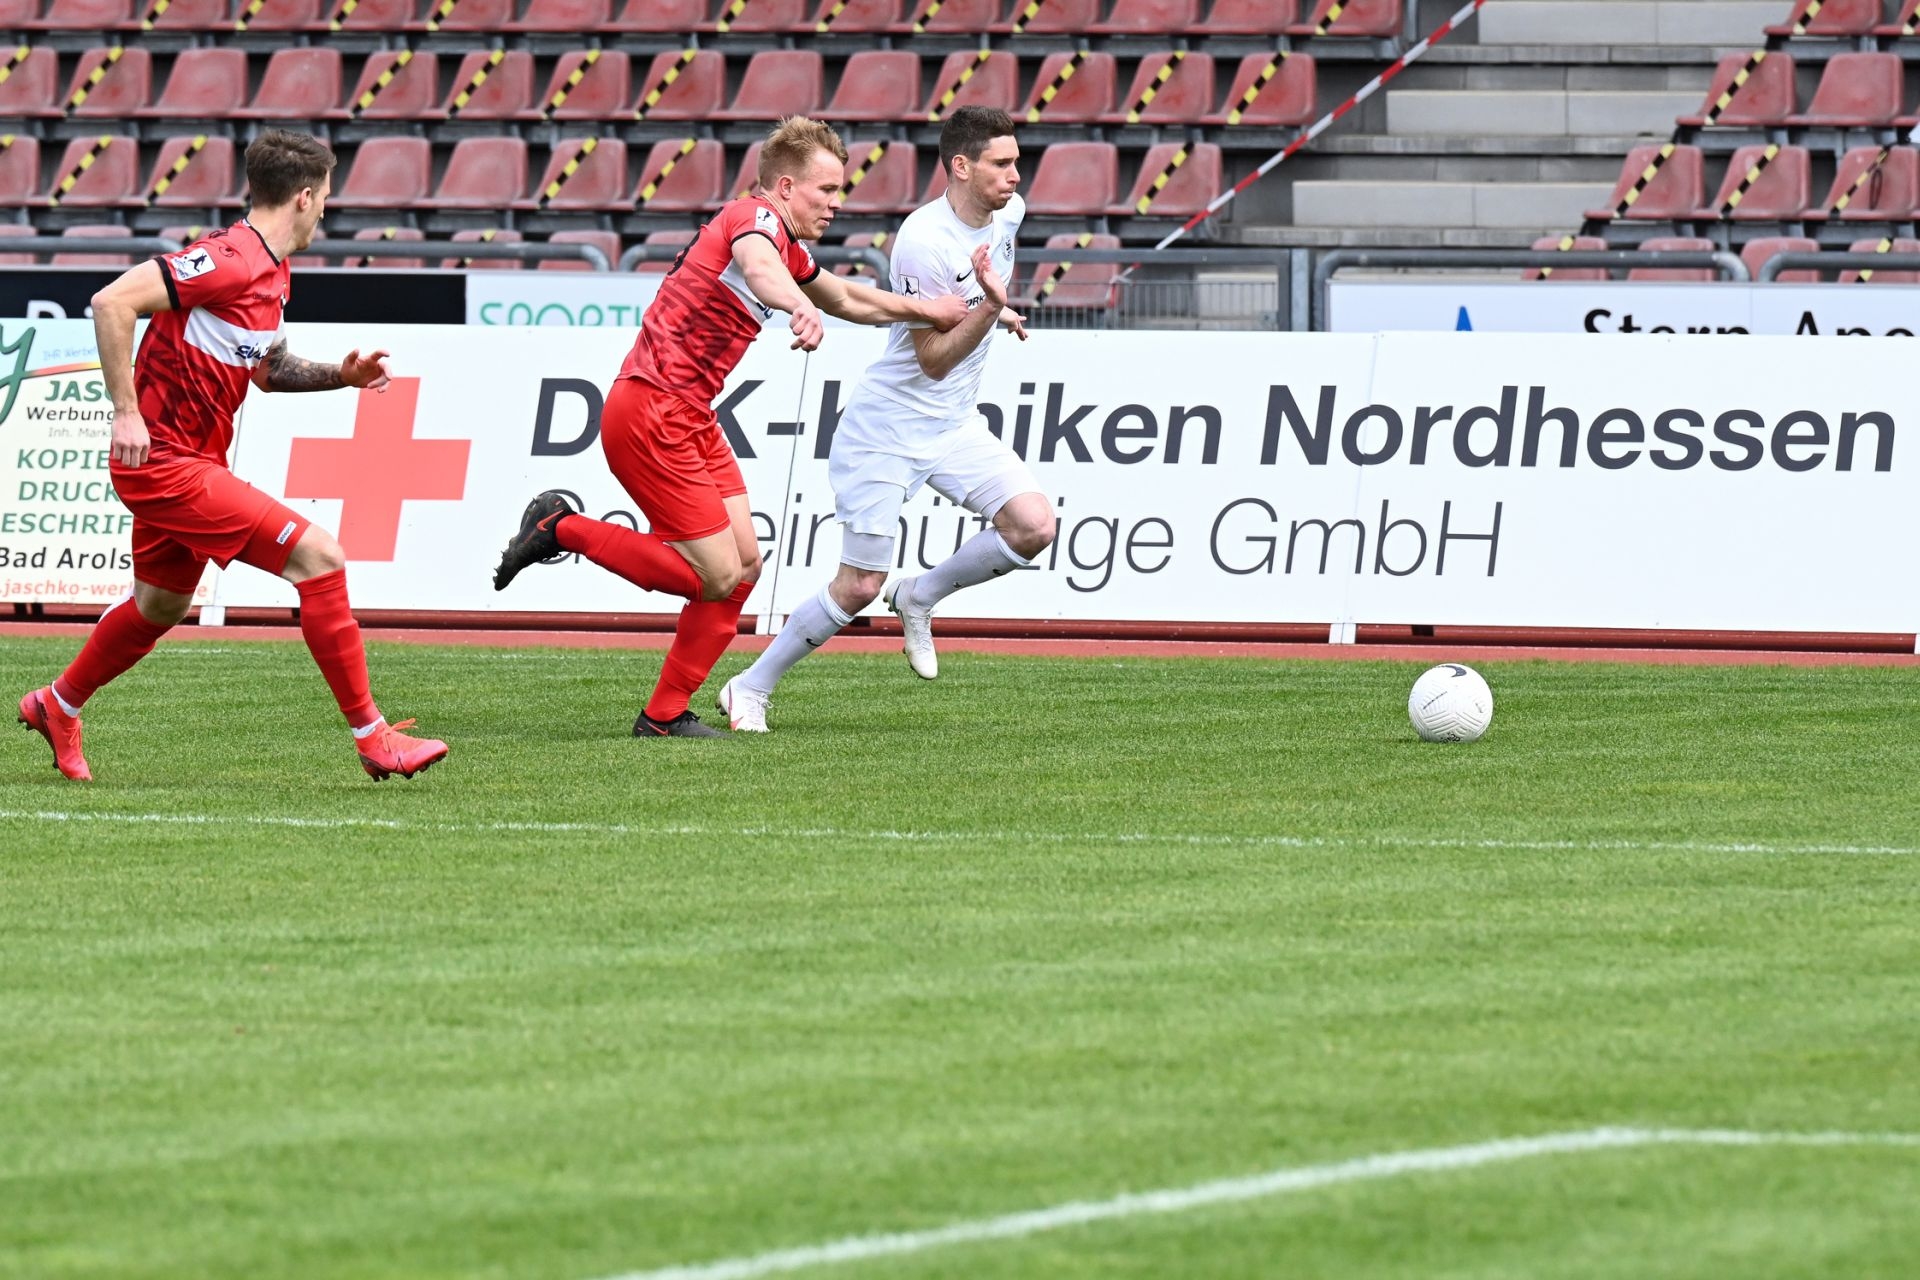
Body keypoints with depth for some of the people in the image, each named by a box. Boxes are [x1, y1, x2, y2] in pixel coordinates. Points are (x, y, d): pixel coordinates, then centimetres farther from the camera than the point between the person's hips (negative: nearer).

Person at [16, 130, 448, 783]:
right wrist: (127, 410, -26)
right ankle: (373, 738, -11)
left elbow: (266, 369, 25)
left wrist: (339, 375, 8)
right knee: (318, 556, -14)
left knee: (160, 606, 26)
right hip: (166, 462, -11)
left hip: (186, 460, 11)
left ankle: (57, 708, 47)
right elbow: (112, 303, -26)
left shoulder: (270, 272, 11)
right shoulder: (230, 260, -20)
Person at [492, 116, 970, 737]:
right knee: (718, 576, -11)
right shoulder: (755, 216, -13)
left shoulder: (790, 251, 17)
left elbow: (848, 299, 39)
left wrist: (922, 309, 31)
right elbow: (758, 269, -39)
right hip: (649, 412, -10)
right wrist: (799, 307, -60)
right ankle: (562, 529, -1)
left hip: (689, 418, 10)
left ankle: (665, 714, 12)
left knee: (744, 565, 7)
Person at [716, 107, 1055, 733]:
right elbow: (934, 359, -26)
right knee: (858, 588, -7)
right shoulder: (924, 240, -25)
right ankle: (752, 688, 11)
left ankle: (920, 598, 11)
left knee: (1034, 526, -12)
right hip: (888, 428, -7)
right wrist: (989, 307, -38)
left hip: (955, 424, 7)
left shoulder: (1007, 212, -1)